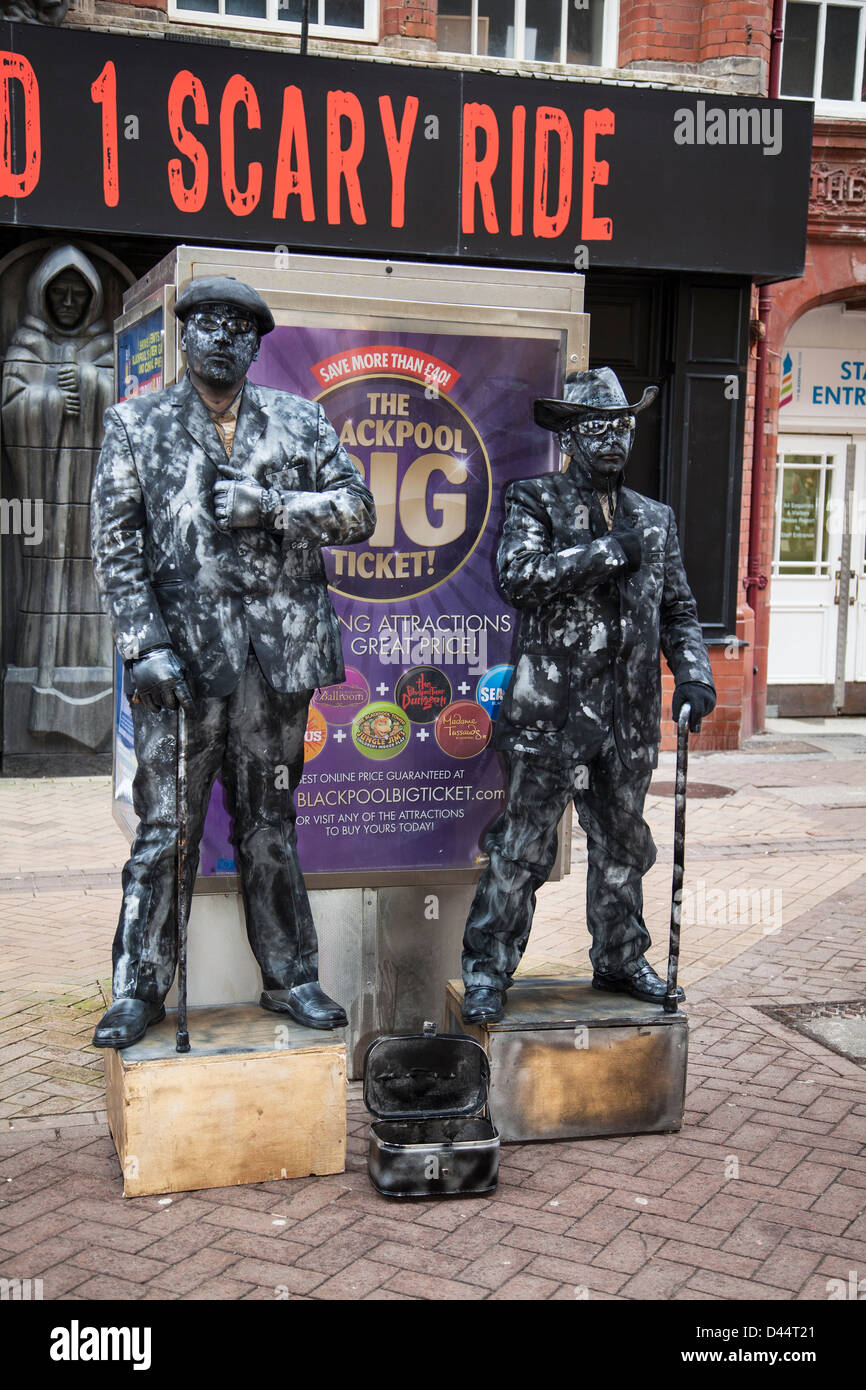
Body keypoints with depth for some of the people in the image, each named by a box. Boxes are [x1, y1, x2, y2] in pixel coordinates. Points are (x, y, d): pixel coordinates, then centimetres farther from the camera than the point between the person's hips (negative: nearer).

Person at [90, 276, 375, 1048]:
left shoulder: (299, 422, 11)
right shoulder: (137, 426, 7)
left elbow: (358, 512, 6)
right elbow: (115, 543, 1)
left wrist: (272, 505, -10)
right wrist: (146, 645, -9)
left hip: (279, 649, 2)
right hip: (183, 646, -2)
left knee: (271, 823, 11)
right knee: (164, 826, -1)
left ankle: (290, 978, 21)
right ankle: (139, 988, 12)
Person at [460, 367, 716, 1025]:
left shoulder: (654, 518, 15)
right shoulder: (535, 500, -1)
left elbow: (679, 608, 18)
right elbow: (519, 576, -18)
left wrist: (694, 673, 2)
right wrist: (610, 550, -17)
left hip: (630, 715, 5)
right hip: (552, 710, -5)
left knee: (623, 845, 17)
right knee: (524, 846, -1)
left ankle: (621, 959, 33)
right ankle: (487, 971, 12)